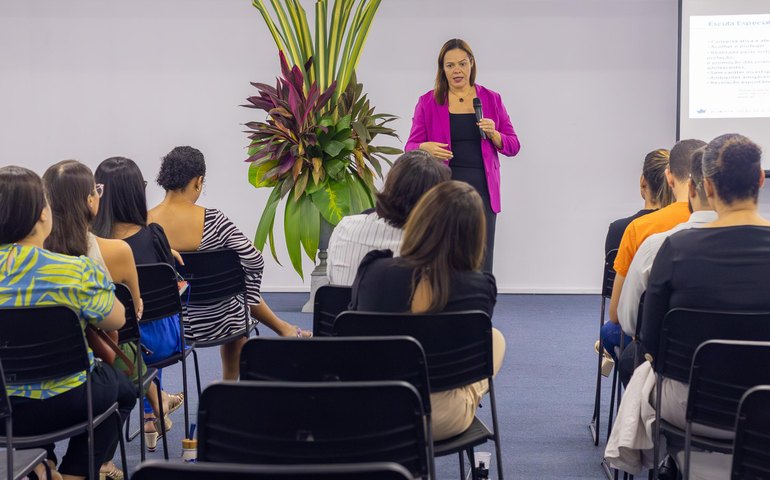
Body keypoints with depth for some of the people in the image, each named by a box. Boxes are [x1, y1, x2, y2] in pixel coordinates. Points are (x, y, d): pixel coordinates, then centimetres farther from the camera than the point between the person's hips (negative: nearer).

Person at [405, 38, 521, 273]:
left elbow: (513, 145, 11)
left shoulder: (491, 99, 9)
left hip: (481, 190, 1)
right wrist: (425, 148, -16)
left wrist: (493, 134, -10)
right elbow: (411, 147, 7)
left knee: (481, 266, -5)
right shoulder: (428, 102, 6)